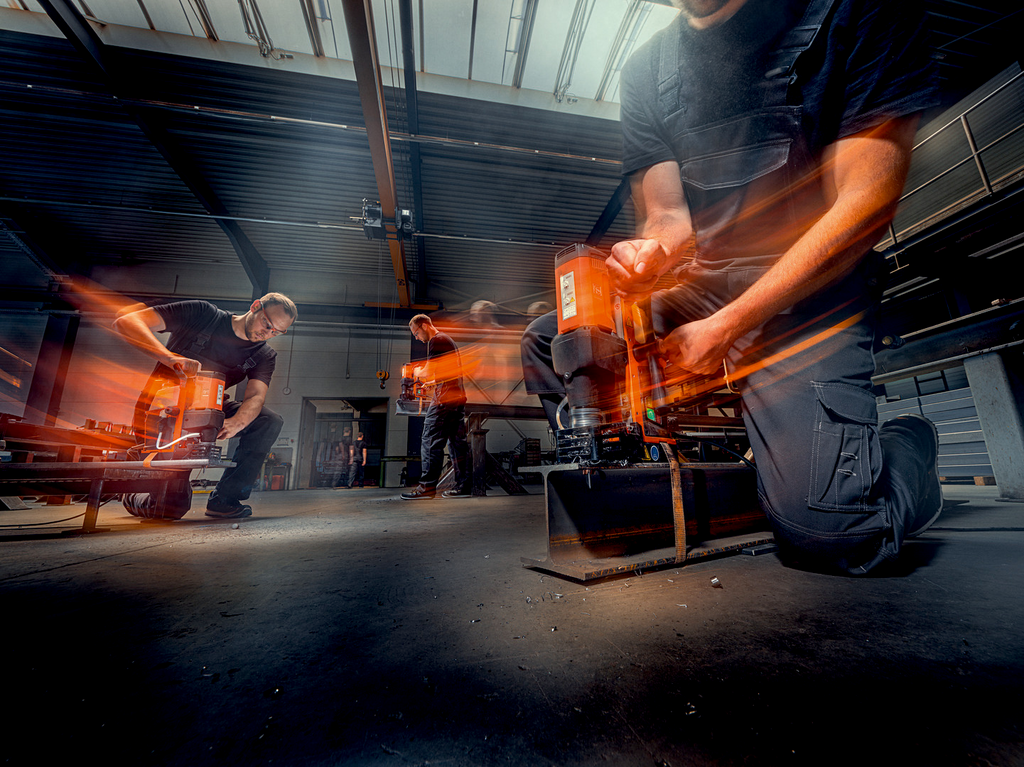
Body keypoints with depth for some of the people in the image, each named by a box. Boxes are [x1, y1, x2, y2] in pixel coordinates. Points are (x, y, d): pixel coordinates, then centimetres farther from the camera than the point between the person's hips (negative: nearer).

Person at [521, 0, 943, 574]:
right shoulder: (646, 69, 10)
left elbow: (866, 201, -11)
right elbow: (668, 218, 5)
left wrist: (726, 327, -20)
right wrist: (651, 253, -21)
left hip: (808, 297, -3)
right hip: (701, 293, 4)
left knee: (822, 529, -22)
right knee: (546, 342, -8)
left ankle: (906, 446, 13)